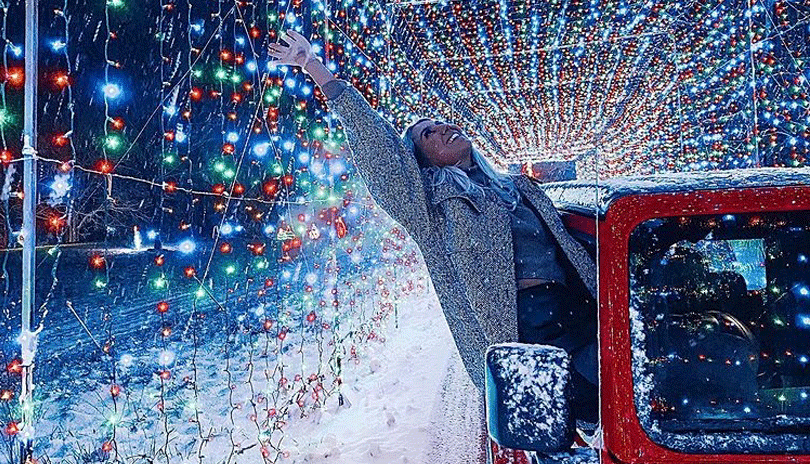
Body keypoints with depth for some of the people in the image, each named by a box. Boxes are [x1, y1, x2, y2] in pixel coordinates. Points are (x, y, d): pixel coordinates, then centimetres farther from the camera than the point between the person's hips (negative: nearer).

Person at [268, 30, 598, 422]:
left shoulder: (522, 188, 23)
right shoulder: (432, 204, 6)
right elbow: (374, 144, 0)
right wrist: (314, 67, 0)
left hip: (584, 314, 6)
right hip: (525, 328, -6)